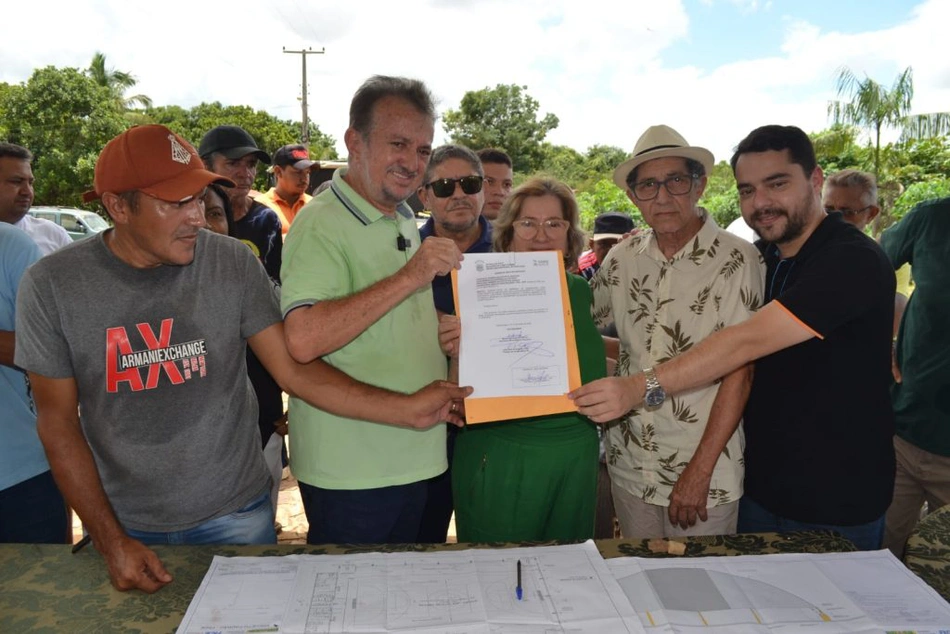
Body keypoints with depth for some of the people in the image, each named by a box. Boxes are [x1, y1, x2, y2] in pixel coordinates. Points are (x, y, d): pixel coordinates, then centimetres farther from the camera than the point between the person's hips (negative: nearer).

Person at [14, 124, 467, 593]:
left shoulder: (232, 263, -13)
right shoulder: (52, 285, -12)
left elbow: (295, 370, -12)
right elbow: (58, 421, -6)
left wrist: (408, 409, -23)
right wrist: (111, 541, -8)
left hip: (235, 514, 0)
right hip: (125, 523, 0)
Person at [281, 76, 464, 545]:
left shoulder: (404, 221, 11)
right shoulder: (321, 225, -17)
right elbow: (303, 340, -32)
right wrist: (409, 277, -32)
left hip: (413, 457, 8)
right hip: (349, 471, -8)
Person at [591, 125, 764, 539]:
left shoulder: (737, 260, -11)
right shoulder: (622, 259, 0)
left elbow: (739, 372, -14)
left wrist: (699, 473, -15)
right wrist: (628, 352, -5)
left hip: (707, 472, -4)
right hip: (629, 464, 4)